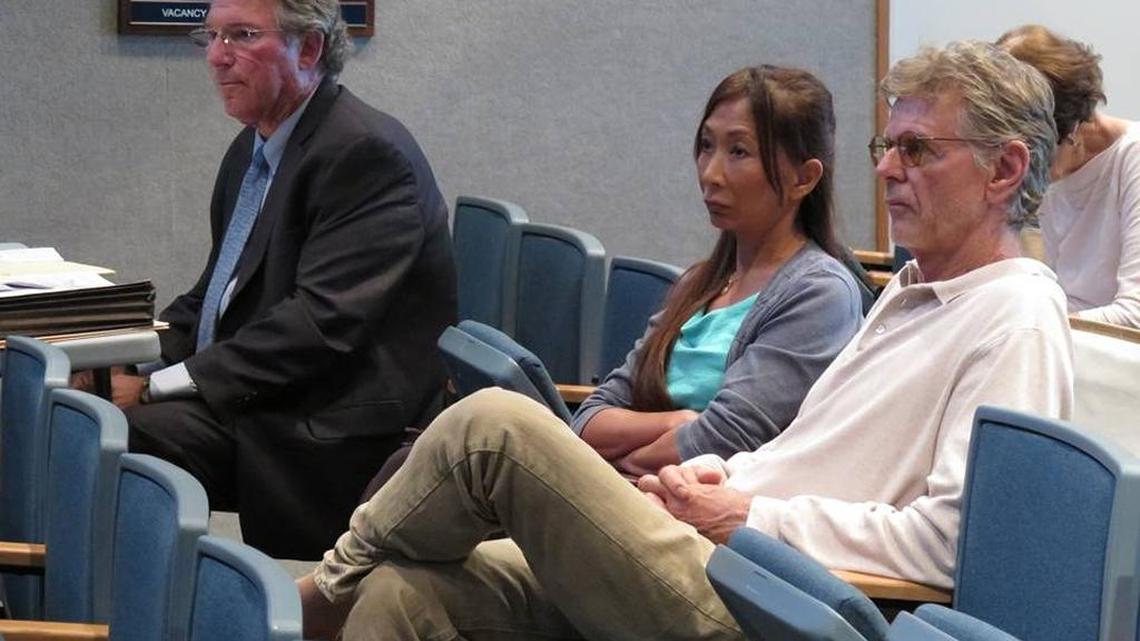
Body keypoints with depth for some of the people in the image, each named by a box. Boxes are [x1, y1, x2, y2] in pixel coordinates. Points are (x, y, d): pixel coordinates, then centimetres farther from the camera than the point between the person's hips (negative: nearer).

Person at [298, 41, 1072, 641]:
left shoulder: (1017, 318, -8)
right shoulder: (911, 291, 23)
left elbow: (955, 535, -18)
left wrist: (754, 517, -13)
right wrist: (724, 475, 7)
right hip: (717, 567, 10)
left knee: (494, 424, -18)